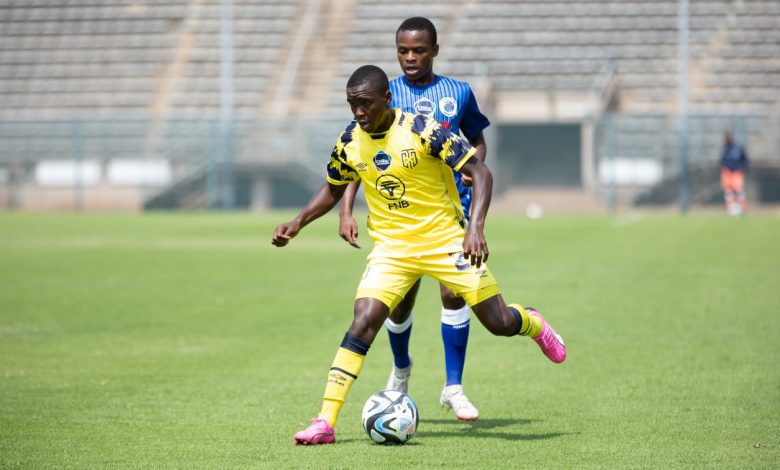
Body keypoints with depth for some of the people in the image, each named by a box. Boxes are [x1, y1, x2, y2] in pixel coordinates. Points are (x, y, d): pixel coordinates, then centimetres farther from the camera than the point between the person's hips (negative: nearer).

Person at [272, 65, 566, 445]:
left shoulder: (424, 130, -18)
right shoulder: (349, 142, -3)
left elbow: (480, 173, -17)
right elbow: (333, 189, 16)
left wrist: (475, 227, -30)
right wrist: (298, 223, 1)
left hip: (445, 239, -2)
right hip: (391, 246, 2)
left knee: (498, 322, 0)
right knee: (363, 320, -18)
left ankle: (533, 324, 41)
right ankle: (324, 422, -19)